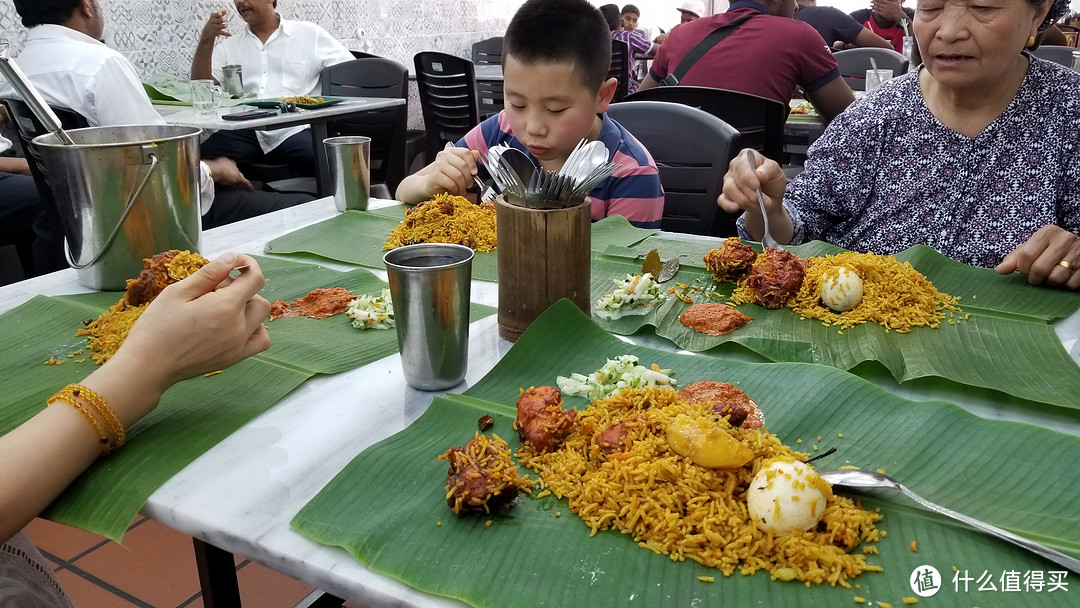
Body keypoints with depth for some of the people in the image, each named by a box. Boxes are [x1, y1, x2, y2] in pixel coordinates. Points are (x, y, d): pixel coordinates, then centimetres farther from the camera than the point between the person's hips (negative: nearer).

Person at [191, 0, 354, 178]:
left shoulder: (310, 33, 11)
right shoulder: (229, 45, 19)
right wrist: (206, 39, -2)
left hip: (295, 130, -2)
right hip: (246, 132, 2)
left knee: (318, 156, -35)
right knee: (204, 154, -26)